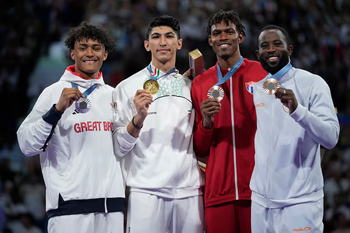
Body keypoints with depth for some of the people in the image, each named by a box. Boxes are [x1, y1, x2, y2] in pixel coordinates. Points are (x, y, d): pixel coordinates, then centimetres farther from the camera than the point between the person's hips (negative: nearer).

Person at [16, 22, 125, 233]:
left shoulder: (113, 95, 14)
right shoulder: (55, 92, -1)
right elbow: (27, 145, -9)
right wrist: (58, 109, -17)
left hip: (111, 201, 5)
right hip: (70, 202, -4)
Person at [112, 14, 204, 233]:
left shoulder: (190, 87, 14)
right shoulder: (128, 87, 4)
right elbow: (119, 147, -2)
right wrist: (138, 119, -18)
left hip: (190, 191, 3)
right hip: (146, 190, -3)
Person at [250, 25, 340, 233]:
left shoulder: (313, 83, -6)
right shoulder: (255, 89, 11)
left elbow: (331, 138, -16)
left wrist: (297, 110, -29)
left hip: (299, 201, -5)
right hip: (260, 200, 5)